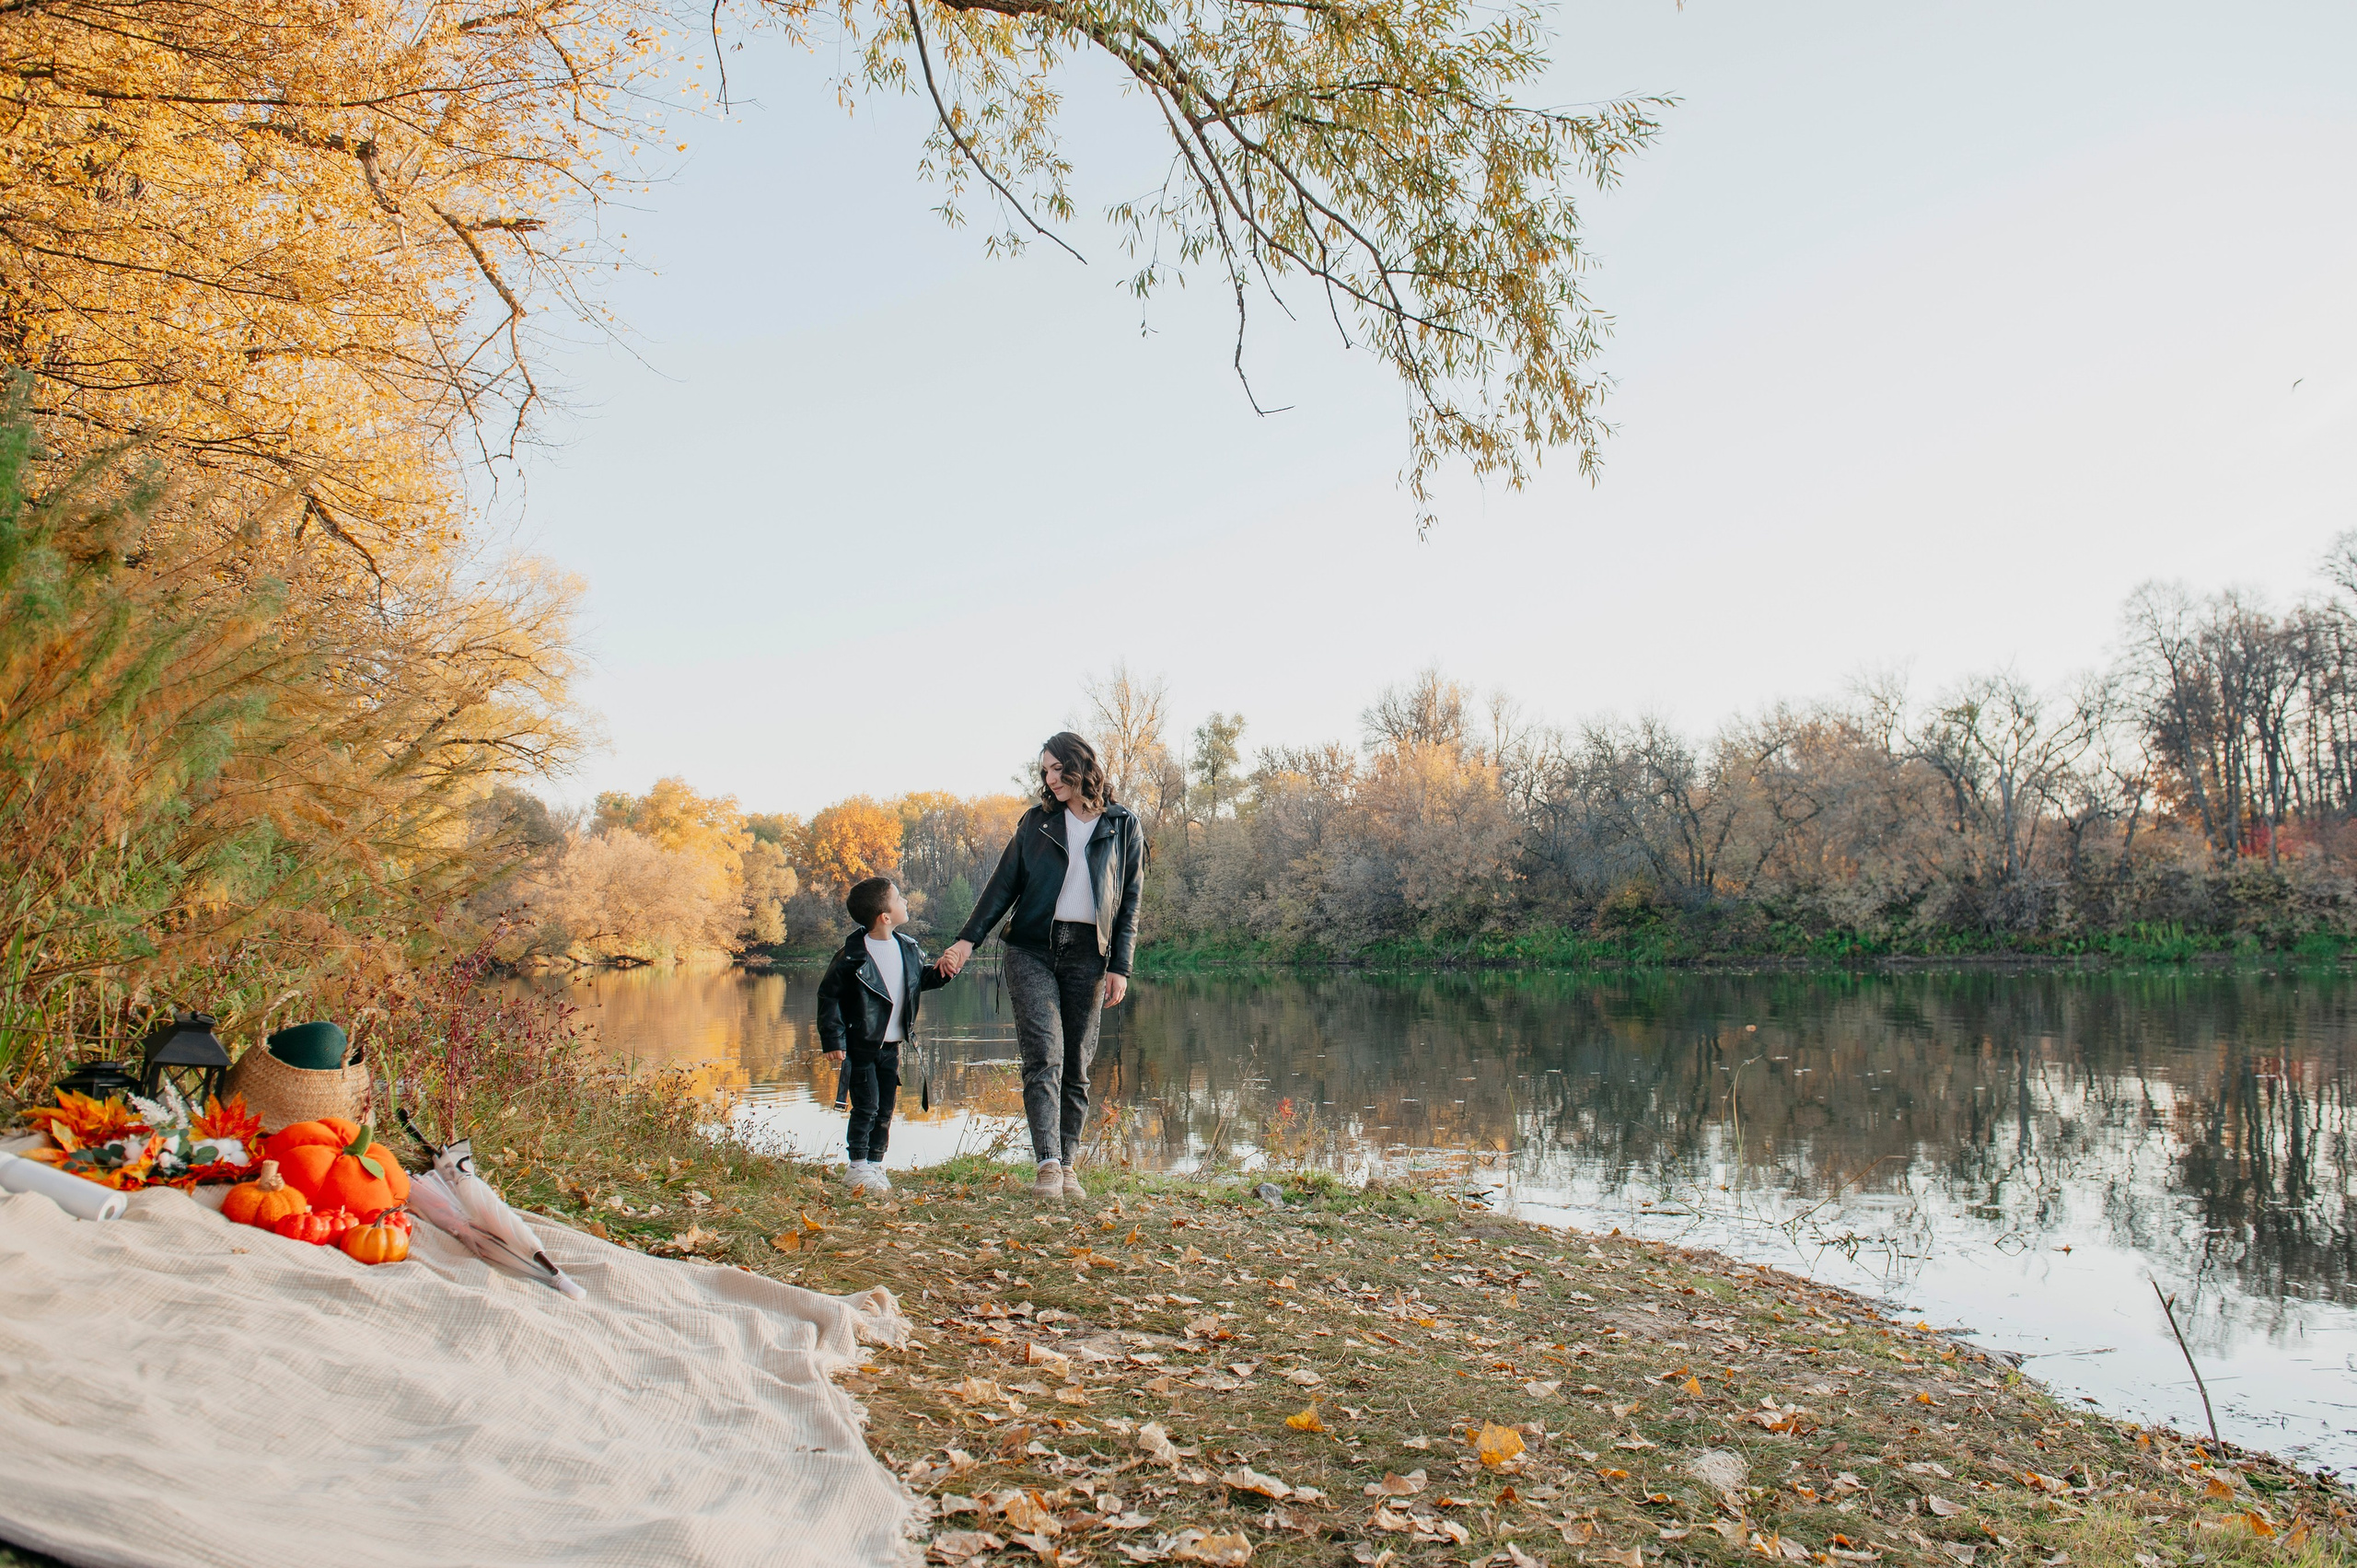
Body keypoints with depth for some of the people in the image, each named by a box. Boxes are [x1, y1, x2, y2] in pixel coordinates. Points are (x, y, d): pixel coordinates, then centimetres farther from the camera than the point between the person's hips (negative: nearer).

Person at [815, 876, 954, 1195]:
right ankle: (858, 1168, 5)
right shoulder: (853, 956, -17)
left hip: (891, 1045, 6)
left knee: (885, 1109, 10)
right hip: (861, 1045, -6)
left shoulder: (908, 948, 2)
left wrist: (940, 973, -2)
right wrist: (833, 1040, -14)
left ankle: (875, 1165, 21)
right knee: (866, 1107, -6)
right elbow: (829, 996, -11)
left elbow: (920, 979, 20)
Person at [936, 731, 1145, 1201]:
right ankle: (1047, 1164, -18)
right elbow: (1004, 883, 10)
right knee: (1044, 1056, -13)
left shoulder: (1124, 826, 8)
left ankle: (1067, 1166, 10)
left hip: (1088, 953, 0)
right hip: (1032, 948, 0)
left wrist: (1120, 967, 0)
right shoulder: (1037, 821, 11)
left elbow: (1130, 902, 7)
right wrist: (968, 939, 1)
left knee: (1076, 1065, 3)